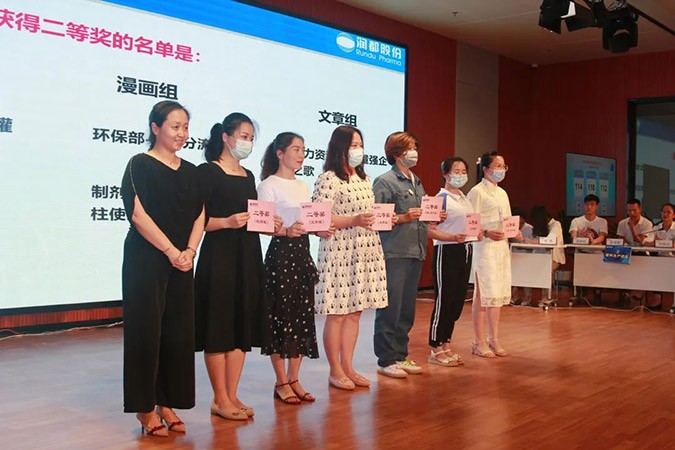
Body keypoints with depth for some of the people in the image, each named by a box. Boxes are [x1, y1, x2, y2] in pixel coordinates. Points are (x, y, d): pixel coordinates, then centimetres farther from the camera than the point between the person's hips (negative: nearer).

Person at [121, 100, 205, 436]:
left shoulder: (190, 172, 13)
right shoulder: (140, 165, -4)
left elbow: (199, 216, 9)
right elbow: (138, 214, -13)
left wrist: (189, 251, -7)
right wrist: (171, 251, -15)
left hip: (181, 261, 6)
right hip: (146, 260, -6)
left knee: (179, 330, 5)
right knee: (146, 329, -2)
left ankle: (168, 403, 15)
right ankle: (145, 408, 7)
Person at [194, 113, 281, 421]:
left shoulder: (248, 176, 17)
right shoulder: (208, 172, -5)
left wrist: (269, 223, 3)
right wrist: (228, 222, -25)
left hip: (248, 256, 8)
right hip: (219, 256, -7)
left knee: (243, 326, 8)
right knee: (218, 326, -2)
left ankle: (232, 395, 17)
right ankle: (220, 399, 7)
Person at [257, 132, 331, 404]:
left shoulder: (303, 186, 16)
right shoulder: (269, 185, -5)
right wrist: (287, 231, -30)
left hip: (302, 252, 7)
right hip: (280, 252, -7)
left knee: (303, 315, 7)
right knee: (281, 315, -2)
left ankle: (294, 379, 17)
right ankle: (281, 382, 8)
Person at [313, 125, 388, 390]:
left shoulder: (363, 179, 17)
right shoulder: (328, 179, -9)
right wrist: (353, 221, -23)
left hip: (364, 253, 8)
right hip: (339, 253, -8)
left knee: (354, 312, 11)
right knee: (337, 314, -1)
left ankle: (348, 367, 20)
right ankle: (335, 371, 10)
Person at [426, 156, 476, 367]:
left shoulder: (465, 199, 15)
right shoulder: (441, 198, -9)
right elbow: (430, 230, -16)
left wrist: (478, 233, 4)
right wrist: (453, 237, -28)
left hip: (465, 251, 8)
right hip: (446, 252, -8)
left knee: (458, 300, 11)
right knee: (444, 300, -4)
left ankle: (445, 345, 21)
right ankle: (436, 350, 5)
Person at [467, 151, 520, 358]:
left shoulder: (502, 193, 18)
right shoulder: (477, 192, -6)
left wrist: (515, 233, 3)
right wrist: (487, 233, -26)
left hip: (502, 247, 8)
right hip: (484, 248, -8)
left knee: (498, 294, 10)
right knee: (483, 295, -6)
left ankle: (494, 340, 18)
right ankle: (479, 342, 2)